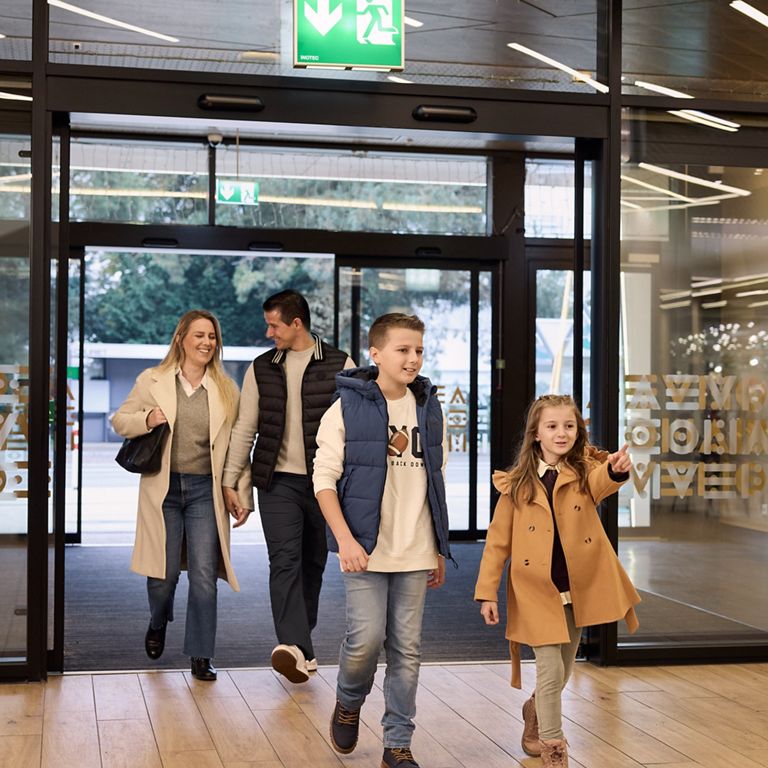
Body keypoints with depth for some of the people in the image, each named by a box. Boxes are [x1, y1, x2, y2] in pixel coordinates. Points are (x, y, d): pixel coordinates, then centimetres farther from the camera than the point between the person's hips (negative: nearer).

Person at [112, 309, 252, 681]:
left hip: (206, 490, 1)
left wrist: (243, 495, 3)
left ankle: (201, 656, 9)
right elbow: (120, 420, 9)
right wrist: (146, 420, -12)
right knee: (164, 572, 5)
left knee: (204, 576, -3)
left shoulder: (226, 389, 5)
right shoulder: (152, 381, 2)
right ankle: (158, 623, 38)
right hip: (164, 487, 0)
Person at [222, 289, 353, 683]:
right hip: (278, 481, 1)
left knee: (313, 564, 9)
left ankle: (299, 643, 25)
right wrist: (229, 482, 7)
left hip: (325, 482, 0)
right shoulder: (261, 369, 9)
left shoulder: (340, 366, 1)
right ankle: (295, 647, -22)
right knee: (285, 561, -13)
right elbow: (244, 429, 10)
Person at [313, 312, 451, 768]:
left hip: (415, 554, 4)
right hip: (365, 550, -4)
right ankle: (349, 705, 22)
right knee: (367, 639, -10)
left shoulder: (429, 410, 9)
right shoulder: (348, 407, -4)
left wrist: (439, 549, 14)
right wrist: (345, 539, -16)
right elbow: (324, 478, -6)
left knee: (407, 650, 5)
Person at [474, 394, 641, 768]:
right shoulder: (517, 484, -4)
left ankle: (536, 711, 46)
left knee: (562, 672, 17)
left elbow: (600, 482, -28)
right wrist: (487, 592, -5)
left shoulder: (585, 470, -3)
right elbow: (498, 540, -1)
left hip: (579, 589, 2)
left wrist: (616, 470, -51)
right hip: (536, 592, -2)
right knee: (550, 670, -8)